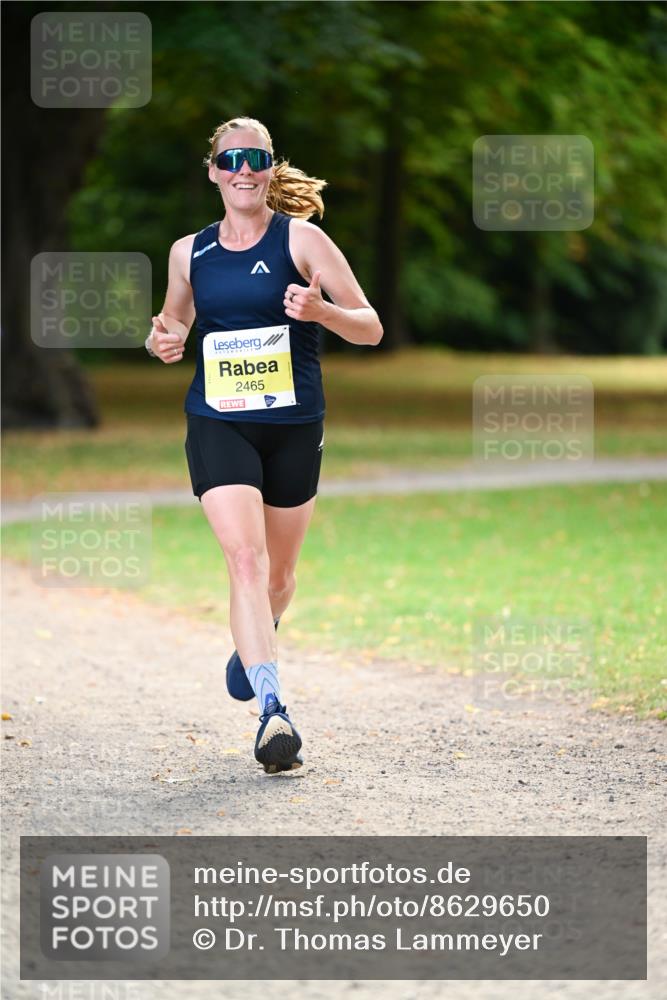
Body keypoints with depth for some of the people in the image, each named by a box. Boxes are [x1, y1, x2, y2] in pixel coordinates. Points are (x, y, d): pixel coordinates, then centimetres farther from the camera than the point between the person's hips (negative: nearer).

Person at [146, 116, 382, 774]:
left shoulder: (301, 238, -3)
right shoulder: (188, 252, 6)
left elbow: (370, 328, -4)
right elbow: (174, 323, 22)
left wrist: (318, 310, -24)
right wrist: (162, 342, -2)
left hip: (294, 427, 0)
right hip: (218, 424, 0)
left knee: (278, 574, 13)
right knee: (245, 558, -19)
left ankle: (254, 645, 47)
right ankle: (273, 711, -25)